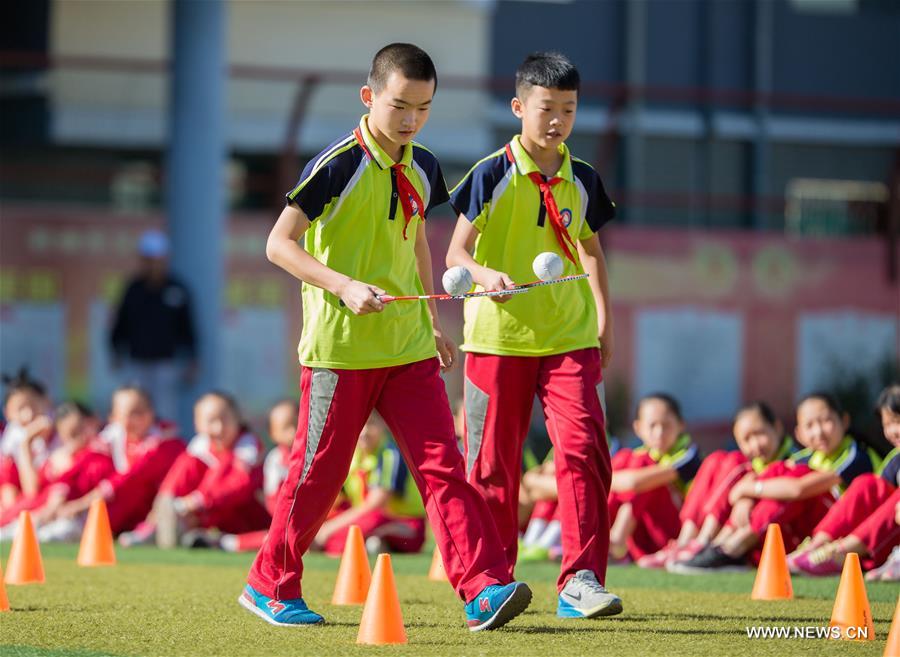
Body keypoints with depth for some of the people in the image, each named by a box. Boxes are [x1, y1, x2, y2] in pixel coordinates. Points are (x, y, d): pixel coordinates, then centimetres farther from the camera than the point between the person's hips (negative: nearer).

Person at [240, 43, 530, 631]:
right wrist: (344, 287, -25)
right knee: (319, 472, 3)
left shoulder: (422, 168, 9)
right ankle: (271, 585, 21)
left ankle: (483, 588, -14)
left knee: (443, 465, -6)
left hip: (408, 349, 5)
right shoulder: (338, 166, -12)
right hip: (340, 346, -5)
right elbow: (280, 244, -13)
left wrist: (433, 322, 25)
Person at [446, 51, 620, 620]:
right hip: (499, 337, -2)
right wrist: (486, 274, -27)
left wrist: (605, 321, 18)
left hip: (569, 338, 2)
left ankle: (580, 581, -14)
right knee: (494, 463, 4)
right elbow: (456, 255, -6)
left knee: (584, 450, -14)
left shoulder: (582, 181, 7)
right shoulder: (492, 176, -6)